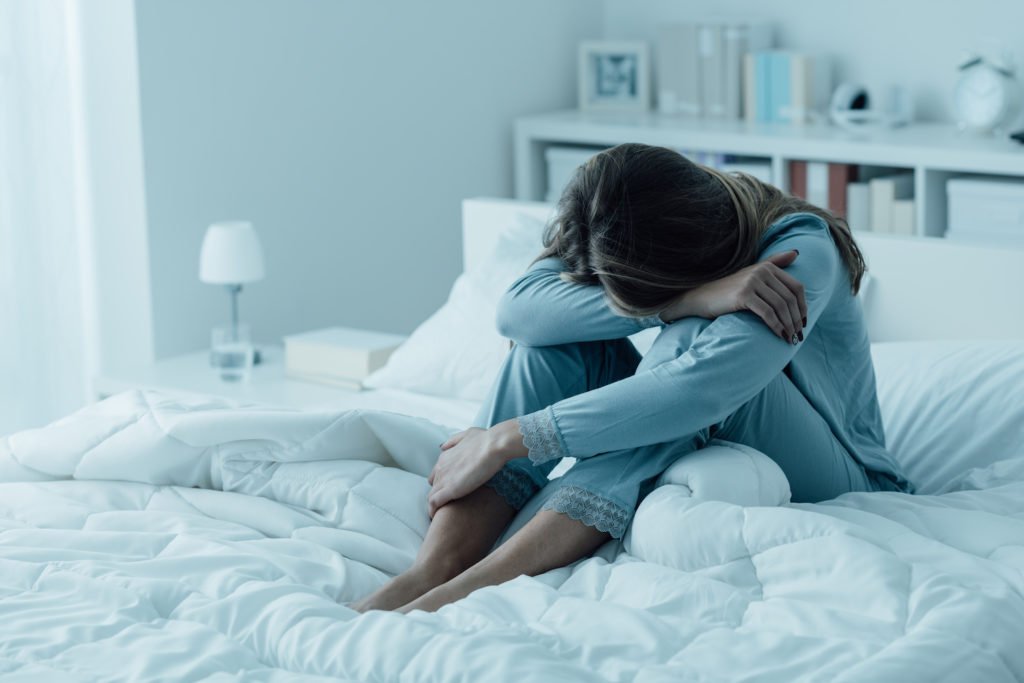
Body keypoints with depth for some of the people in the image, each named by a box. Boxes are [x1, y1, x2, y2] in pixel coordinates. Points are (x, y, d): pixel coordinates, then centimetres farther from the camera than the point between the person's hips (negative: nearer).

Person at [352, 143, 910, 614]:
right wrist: (687, 299, -39)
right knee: (563, 323, -18)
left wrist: (503, 440, -40)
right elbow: (516, 312, -28)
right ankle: (434, 569, -32)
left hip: (826, 484, -5)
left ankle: (482, 584, -42)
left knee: (702, 340, -34)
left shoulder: (802, 251, -27)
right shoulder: (613, 242, -10)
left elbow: (702, 389, -41)